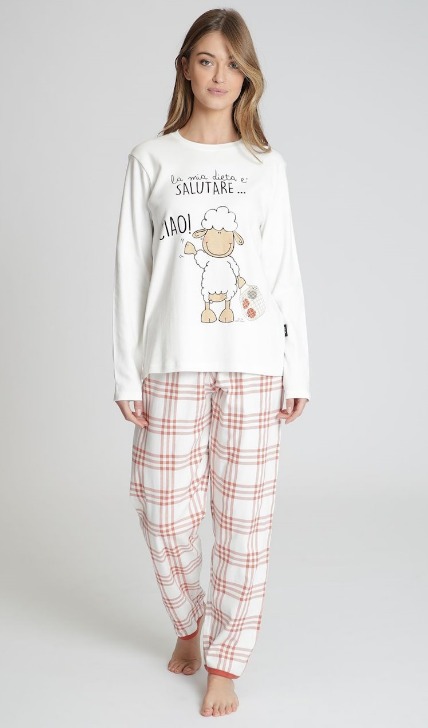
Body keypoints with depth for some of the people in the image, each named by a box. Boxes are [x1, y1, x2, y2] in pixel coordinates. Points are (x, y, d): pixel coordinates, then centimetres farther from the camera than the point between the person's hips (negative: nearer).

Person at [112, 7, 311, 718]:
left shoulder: (267, 165, 8)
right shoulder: (151, 158, 6)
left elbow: (286, 272, 8)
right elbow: (131, 268, 4)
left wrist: (298, 368, 3)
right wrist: (127, 371, 0)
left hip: (252, 364, 0)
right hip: (173, 364, 0)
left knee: (245, 512, 1)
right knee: (164, 507, 5)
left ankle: (226, 660, 18)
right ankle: (189, 624, 33)